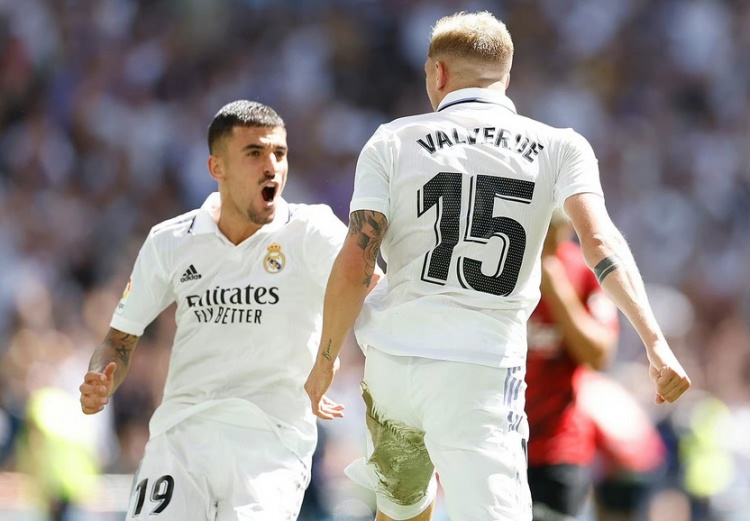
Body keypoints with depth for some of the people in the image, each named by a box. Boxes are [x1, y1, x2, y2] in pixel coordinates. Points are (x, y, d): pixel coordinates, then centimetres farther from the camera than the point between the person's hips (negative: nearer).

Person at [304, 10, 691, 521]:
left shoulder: (394, 141, 4)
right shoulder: (560, 148, 4)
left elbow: (355, 267, -2)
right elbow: (599, 240, -11)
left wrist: (326, 362, 8)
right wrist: (655, 342, -17)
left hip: (393, 359, 2)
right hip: (481, 373, -2)